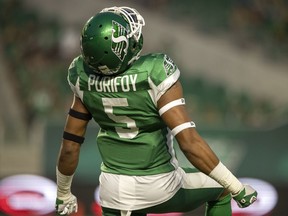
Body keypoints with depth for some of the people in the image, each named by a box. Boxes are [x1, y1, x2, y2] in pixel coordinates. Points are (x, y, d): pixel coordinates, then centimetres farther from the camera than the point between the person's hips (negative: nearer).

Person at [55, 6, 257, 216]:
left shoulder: (85, 78, -11)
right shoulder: (154, 74, -25)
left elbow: (70, 146, -2)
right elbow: (189, 141, -28)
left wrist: (63, 193, 16)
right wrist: (237, 187, -20)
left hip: (115, 190, 3)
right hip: (160, 187, -3)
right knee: (221, 189, 25)